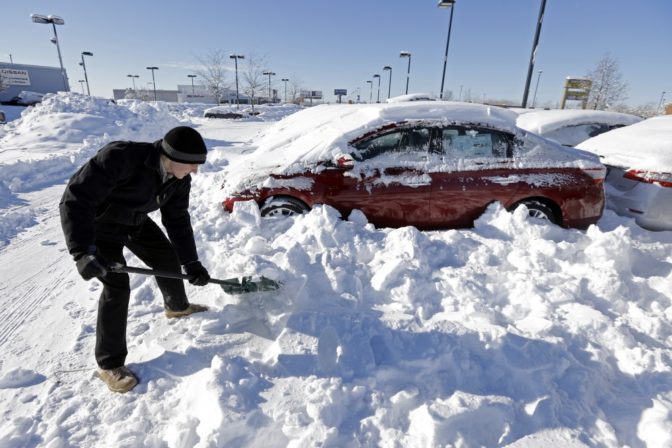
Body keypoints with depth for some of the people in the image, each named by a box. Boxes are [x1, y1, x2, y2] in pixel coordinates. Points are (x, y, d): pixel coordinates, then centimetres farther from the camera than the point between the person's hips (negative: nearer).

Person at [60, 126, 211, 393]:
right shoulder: (121, 157, -38)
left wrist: (191, 262, -8)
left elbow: (178, 220, -6)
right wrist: (83, 251, -44)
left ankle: (177, 307, 43)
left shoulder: (179, 179, -15)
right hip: (99, 223, -7)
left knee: (168, 258, 13)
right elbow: (75, 199, -37)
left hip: (136, 222, 7)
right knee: (117, 286, -12)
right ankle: (109, 364, 6)